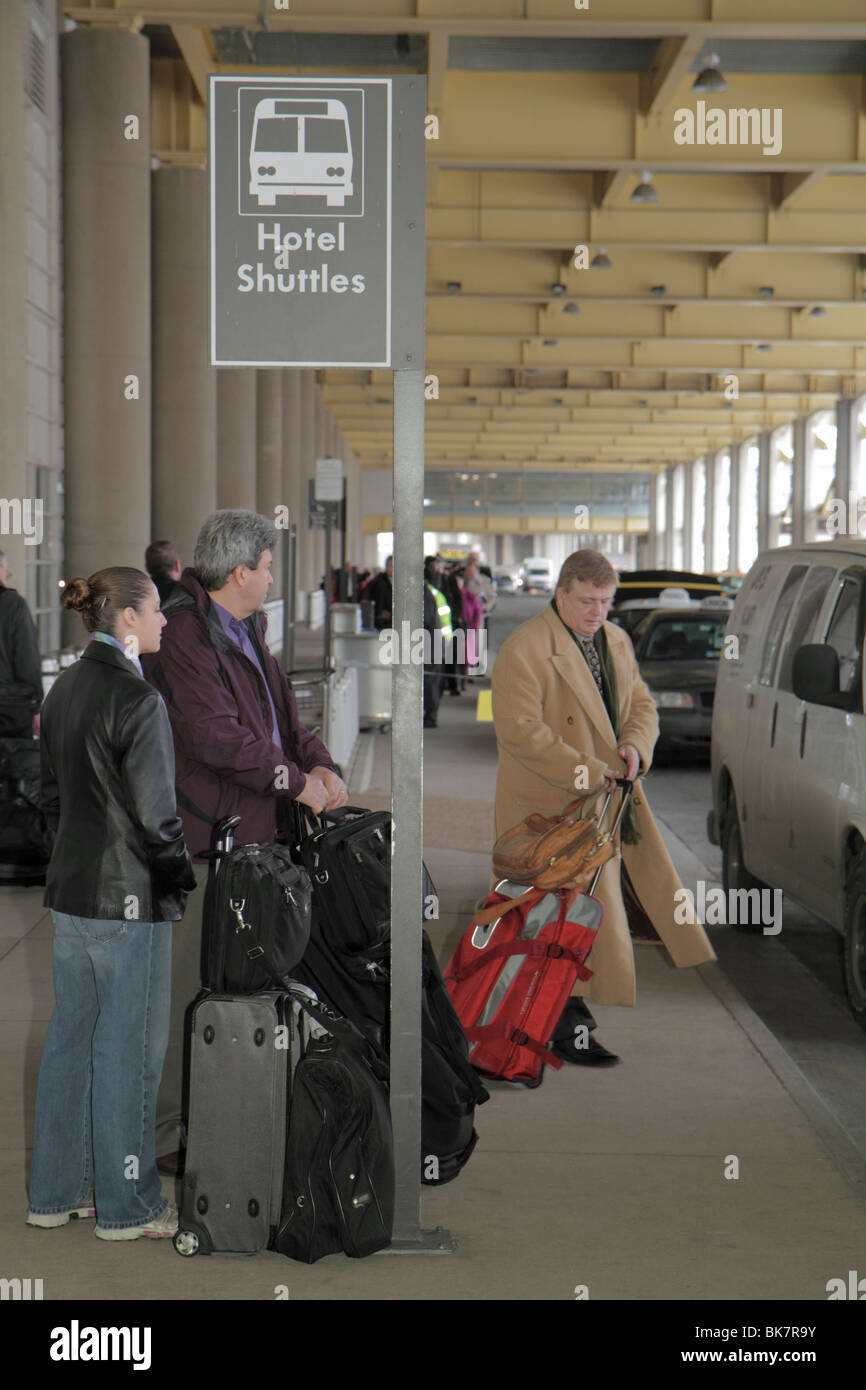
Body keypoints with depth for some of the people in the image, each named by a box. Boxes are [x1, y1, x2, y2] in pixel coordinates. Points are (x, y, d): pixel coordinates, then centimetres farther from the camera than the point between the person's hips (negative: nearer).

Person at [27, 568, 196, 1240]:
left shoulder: (64, 689, 8)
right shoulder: (137, 699, -18)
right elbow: (155, 813, -18)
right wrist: (183, 874, -3)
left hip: (71, 889, 8)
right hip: (130, 898, -8)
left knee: (70, 1038, 15)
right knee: (127, 1048, 2)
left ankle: (55, 1192, 25)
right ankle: (127, 1206, 13)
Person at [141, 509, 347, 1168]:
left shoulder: (247, 630, 17)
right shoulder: (183, 636, -14)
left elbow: (281, 708, 22)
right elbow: (216, 735, -21)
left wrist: (320, 763, 3)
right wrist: (296, 782, -14)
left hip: (254, 829, 10)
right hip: (203, 837, -9)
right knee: (187, 984, -4)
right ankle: (167, 1132, 4)